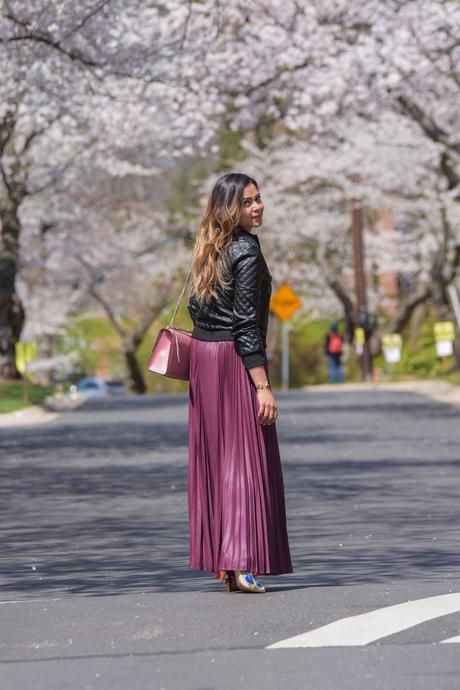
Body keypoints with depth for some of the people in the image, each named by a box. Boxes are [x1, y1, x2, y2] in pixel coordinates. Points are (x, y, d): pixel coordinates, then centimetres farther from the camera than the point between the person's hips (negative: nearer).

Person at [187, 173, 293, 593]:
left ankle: (218, 558, 14)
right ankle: (240, 563, -11)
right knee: (245, 456, -6)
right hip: (234, 359, -9)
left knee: (214, 456, 11)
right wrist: (263, 387, -20)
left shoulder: (210, 248, 11)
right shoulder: (246, 250, -15)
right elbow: (246, 324, -19)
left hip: (202, 353, 9)